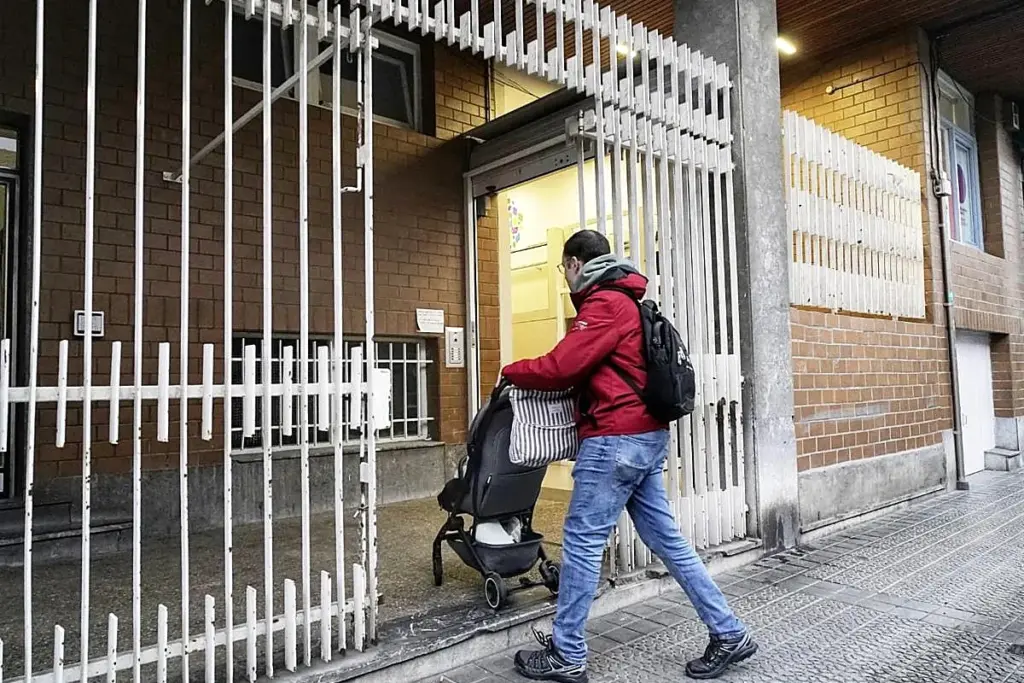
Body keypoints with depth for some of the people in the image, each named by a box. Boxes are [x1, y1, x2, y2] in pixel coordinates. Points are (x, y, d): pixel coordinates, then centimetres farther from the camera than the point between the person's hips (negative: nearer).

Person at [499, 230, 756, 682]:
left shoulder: (604, 304, -11)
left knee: (581, 543, -1)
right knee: (666, 539, 14)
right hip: (647, 437, 10)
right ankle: (728, 633, 21)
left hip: (616, 439, -10)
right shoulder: (627, 302, 20)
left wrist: (511, 372, -2)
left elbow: (560, 367, -18)